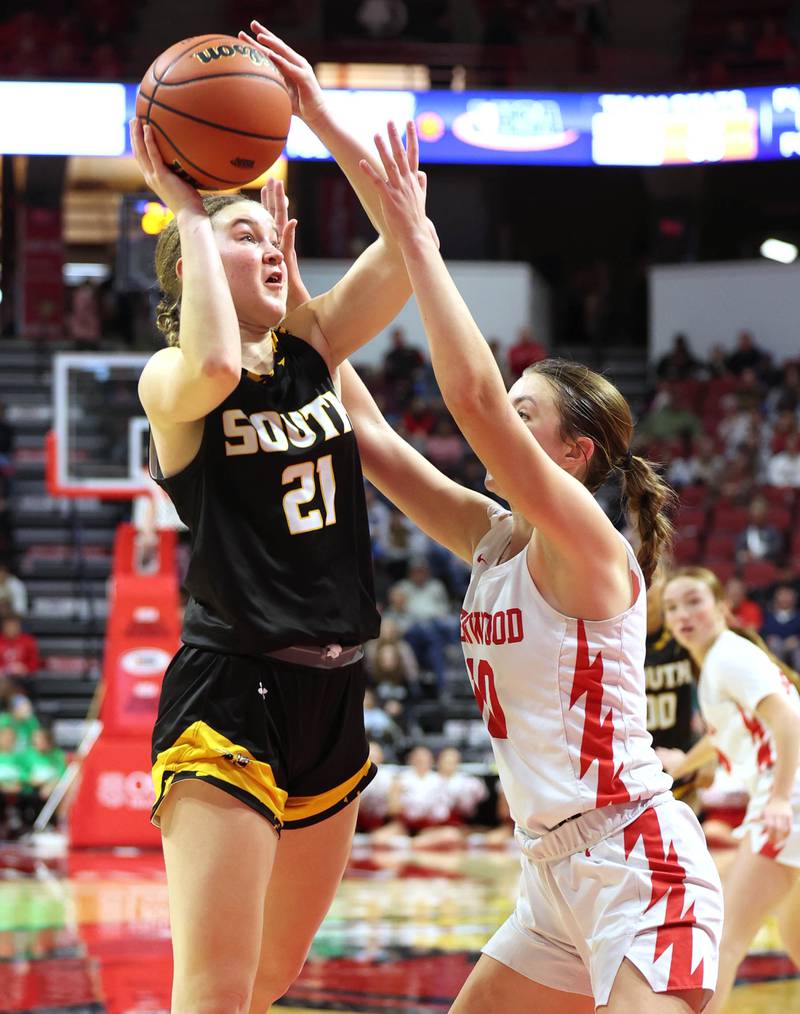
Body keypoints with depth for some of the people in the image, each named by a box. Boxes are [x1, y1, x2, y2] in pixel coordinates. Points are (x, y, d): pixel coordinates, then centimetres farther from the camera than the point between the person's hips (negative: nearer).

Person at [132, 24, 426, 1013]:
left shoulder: (312, 349, 10)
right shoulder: (168, 381, -7)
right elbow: (215, 366, -32)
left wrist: (320, 119, -5)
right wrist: (185, 210, -21)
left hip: (331, 698, 7)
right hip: (228, 698, -7)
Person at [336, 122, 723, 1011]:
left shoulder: (582, 538, -12)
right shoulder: (492, 540, 10)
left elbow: (474, 397, -26)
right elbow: (364, 428, 12)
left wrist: (416, 239, -22)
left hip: (636, 863, -9)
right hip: (556, 878, 9)